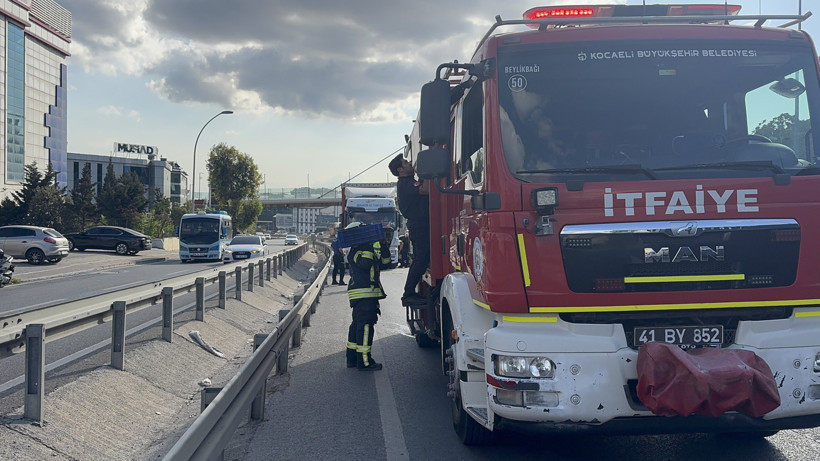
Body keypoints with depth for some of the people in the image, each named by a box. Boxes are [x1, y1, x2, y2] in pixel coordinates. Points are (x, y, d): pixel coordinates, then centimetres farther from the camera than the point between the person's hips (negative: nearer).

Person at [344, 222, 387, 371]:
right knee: (365, 326, -11)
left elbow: (383, 263, 22)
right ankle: (364, 362, -11)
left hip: (368, 293, 11)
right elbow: (364, 263, -27)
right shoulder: (355, 251, -10)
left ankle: (352, 358, 22)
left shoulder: (365, 249, 20)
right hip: (363, 293, -11)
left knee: (357, 325, 15)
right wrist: (371, 246, -22)